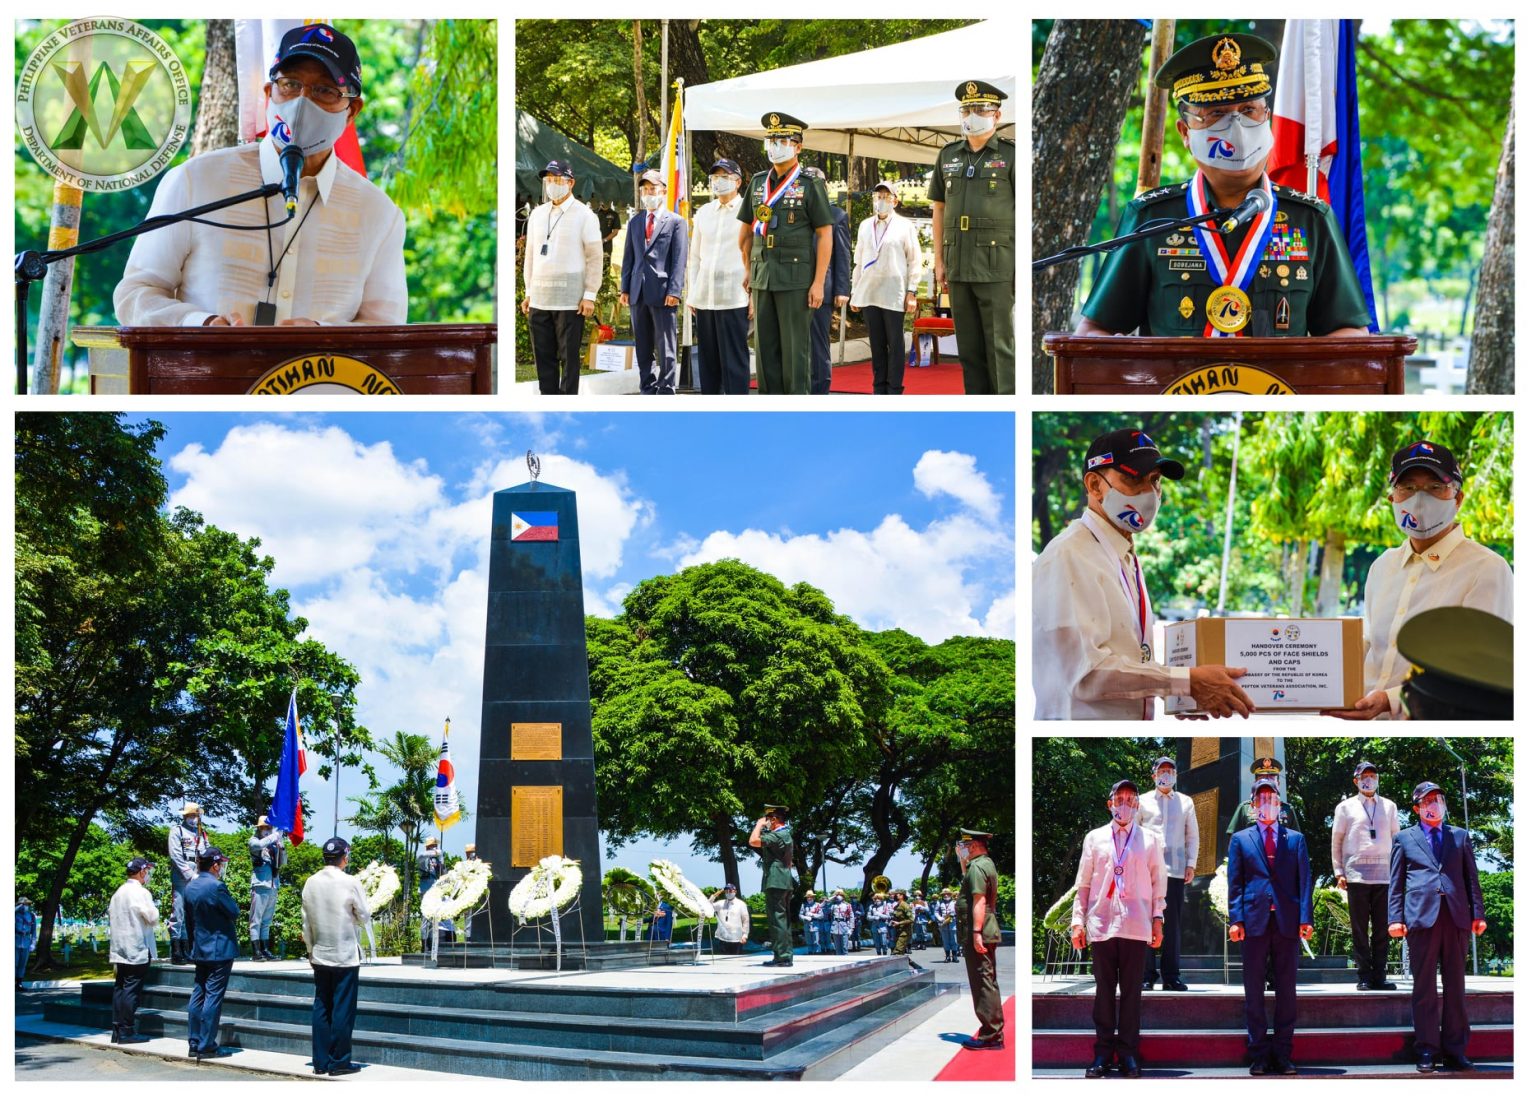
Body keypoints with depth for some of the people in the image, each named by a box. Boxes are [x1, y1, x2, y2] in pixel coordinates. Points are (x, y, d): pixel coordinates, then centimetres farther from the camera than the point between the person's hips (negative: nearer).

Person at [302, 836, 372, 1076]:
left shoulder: (311, 883, 2)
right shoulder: (349, 883, -12)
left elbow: (306, 921, 8)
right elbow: (364, 918, -6)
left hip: (320, 955, 5)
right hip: (345, 956, -5)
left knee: (321, 1008, 9)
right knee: (343, 1009, 1)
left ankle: (320, 1061, 11)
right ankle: (339, 1062, 2)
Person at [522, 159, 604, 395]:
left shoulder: (584, 215, -2)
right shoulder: (537, 214, 14)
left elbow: (595, 258, -4)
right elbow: (530, 255, 18)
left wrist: (590, 295, -9)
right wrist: (528, 292, 13)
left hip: (570, 301, -5)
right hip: (539, 300, 5)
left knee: (569, 357, -2)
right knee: (543, 357, 5)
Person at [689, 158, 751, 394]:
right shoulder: (703, 213, 15)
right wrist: (692, 294, 13)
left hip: (734, 299, -6)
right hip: (705, 298, 6)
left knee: (734, 359, -5)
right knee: (708, 359, 9)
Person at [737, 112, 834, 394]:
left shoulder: (811, 185, -3)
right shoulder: (758, 183, 12)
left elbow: (825, 235, -6)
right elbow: (745, 232, 20)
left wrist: (819, 283, -12)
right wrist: (749, 270, 12)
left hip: (796, 280, -5)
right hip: (762, 279, 5)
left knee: (795, 350, -4)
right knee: (766, 349, 6)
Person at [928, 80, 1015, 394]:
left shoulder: (1011, 155, -1)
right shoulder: (948, 156, 12)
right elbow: (939, 210, 16)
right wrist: (939, 261, 10)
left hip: (997, 266, -5)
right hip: (959, 267, 5)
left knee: (1001, 344, -7)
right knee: (968, 345, 7)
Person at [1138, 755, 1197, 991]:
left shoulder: (1185, 803, 15)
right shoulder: (1143, 801, 9)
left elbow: (1193, 835, 16)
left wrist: (1191, 864, 6)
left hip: (1176, 870, 2)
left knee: (1173, 923, 1)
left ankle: (1171, 976, 5)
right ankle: (1147, 975, -3)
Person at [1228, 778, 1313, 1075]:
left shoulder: (1296, 839, 13)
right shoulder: (1240, 839, 11)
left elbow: (1304, 880, 7)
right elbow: (1234, 883, 6)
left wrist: (1305, 918, -4)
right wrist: (1235, 919, -5)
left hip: (1287, 922, 1)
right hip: (1255, 921, -1)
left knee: (1286, 990, 3)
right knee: (1254, 991, 0)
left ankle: (1283, 1053, 7)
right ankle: (1259, 1054, 5)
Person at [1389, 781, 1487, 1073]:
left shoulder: (1460, 837, 18)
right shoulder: (1404, 839, 14)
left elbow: (1472, 878, 14)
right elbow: (1395, 882, 10)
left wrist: (1477, 914, 4)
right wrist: (1395, 918, -1)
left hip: (1456, 916, 2)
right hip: (1421, 917, -2)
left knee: (1455, 985, 2)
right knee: (1424, 986, -2)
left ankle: (1454, 1051, 5)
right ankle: (1426, 1050, 2)